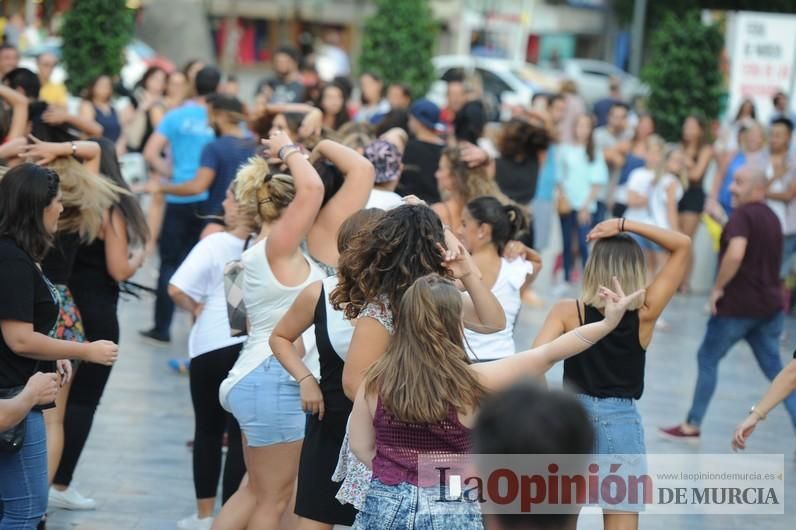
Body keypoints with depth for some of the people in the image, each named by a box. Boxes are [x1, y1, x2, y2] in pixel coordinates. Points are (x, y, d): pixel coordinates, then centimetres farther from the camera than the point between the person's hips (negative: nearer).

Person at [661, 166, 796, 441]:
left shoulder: (743, 214, -14)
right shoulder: (772, 218, 14)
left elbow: (735, 254, -30)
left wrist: (718, 287, -19)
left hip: (737, 304, -7)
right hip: (770, 304, 8)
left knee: (707, 359, 10)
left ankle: (692, 426, 18)